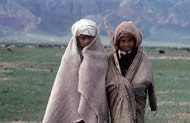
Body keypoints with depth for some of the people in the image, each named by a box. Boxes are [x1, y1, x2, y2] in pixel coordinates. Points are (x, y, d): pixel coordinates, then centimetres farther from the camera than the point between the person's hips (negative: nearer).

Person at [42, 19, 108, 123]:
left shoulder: (101, 57, 3)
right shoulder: (70, 57, 5)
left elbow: (103, 88, 2)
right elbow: (62, 87, 6)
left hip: (93, 112, 0)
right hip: (72, 108, 1)